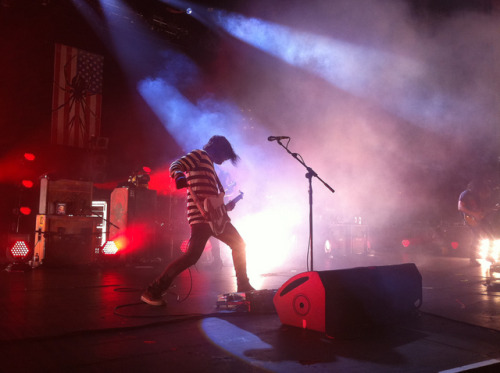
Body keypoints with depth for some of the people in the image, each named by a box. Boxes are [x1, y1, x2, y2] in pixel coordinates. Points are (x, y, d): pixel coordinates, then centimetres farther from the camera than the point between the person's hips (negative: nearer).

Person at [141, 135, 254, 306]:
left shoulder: (209, 164, 28)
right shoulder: (200, 155, 3)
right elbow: (175, 166, -13)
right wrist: (179, 176, -33)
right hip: (200, 217, -10)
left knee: (238, 244, 15)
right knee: (192, 256, -18)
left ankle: (243, 286, 25)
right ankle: (154, 291, -10)